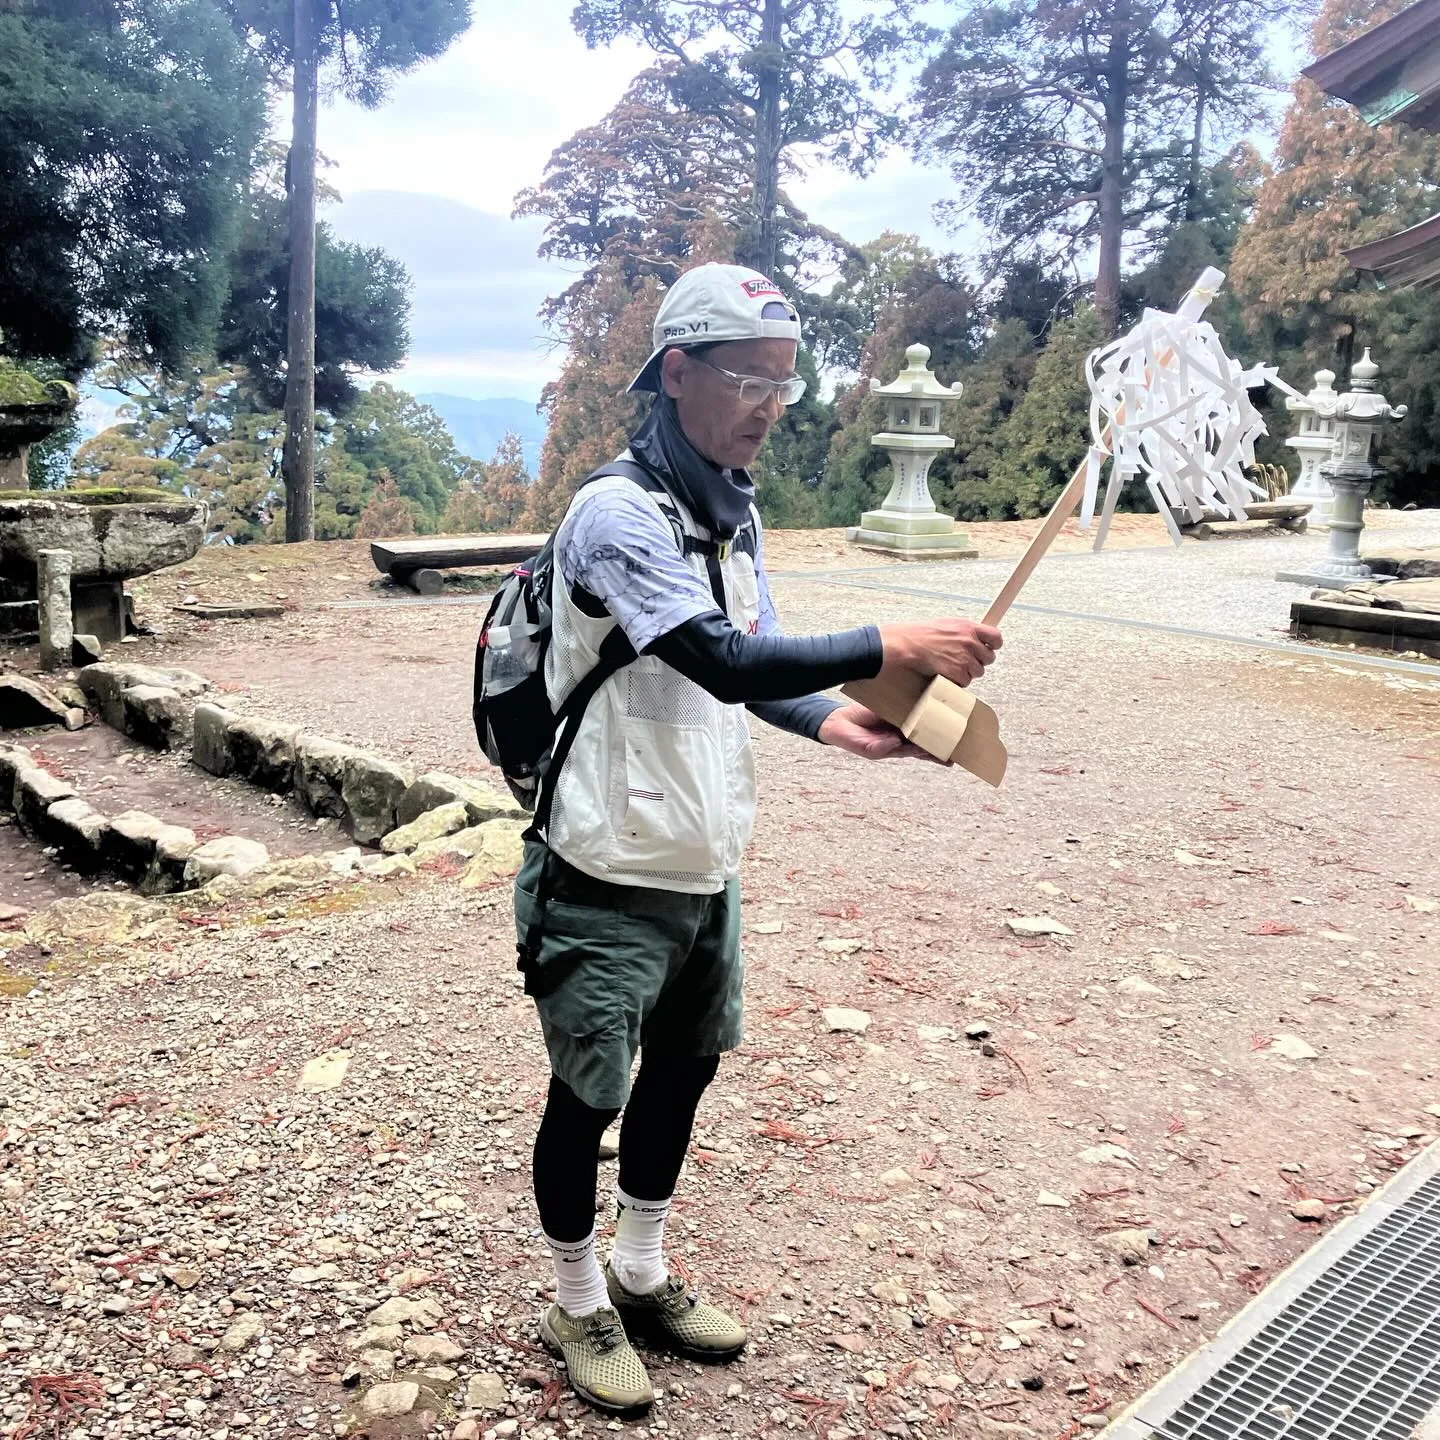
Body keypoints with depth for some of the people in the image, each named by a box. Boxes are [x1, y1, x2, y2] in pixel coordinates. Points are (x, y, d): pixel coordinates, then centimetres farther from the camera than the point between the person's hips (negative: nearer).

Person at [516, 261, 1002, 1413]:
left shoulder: (735, 513, 6)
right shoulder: (618, 514, -21)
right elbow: (723, 664, -30)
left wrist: (833, 721, -3)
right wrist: (889, 648, -29)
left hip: (707, 868, 9)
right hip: (612, 879, -8)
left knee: (684, 1066, 22)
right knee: (589, 1095, 10)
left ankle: (642, 1275, 44)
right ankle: (579, 1305, 34)